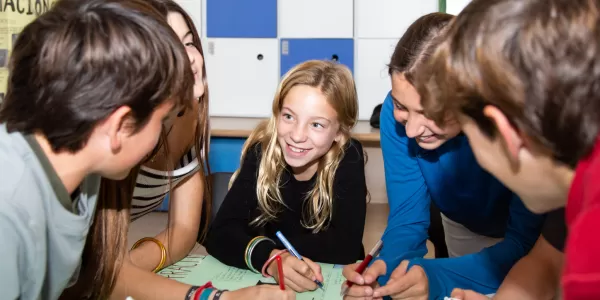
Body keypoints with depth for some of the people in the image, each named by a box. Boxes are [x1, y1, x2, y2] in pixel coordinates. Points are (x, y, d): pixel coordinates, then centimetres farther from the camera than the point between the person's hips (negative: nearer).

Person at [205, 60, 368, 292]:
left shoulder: (348, 157, -15)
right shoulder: (261, 152, -13)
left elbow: (346, 247, -22)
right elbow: (220, 234, -19)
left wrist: (270, 242, -19)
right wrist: (270, 258, -36)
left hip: (333, 282, -1)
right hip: (265, 279, 1)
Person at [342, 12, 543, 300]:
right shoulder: (397, 110, -27)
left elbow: (528, 241, -32)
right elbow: (407, 218, -21)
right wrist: (384, 269, -42)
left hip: (535, 233, -2)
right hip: (465, 230, 2)